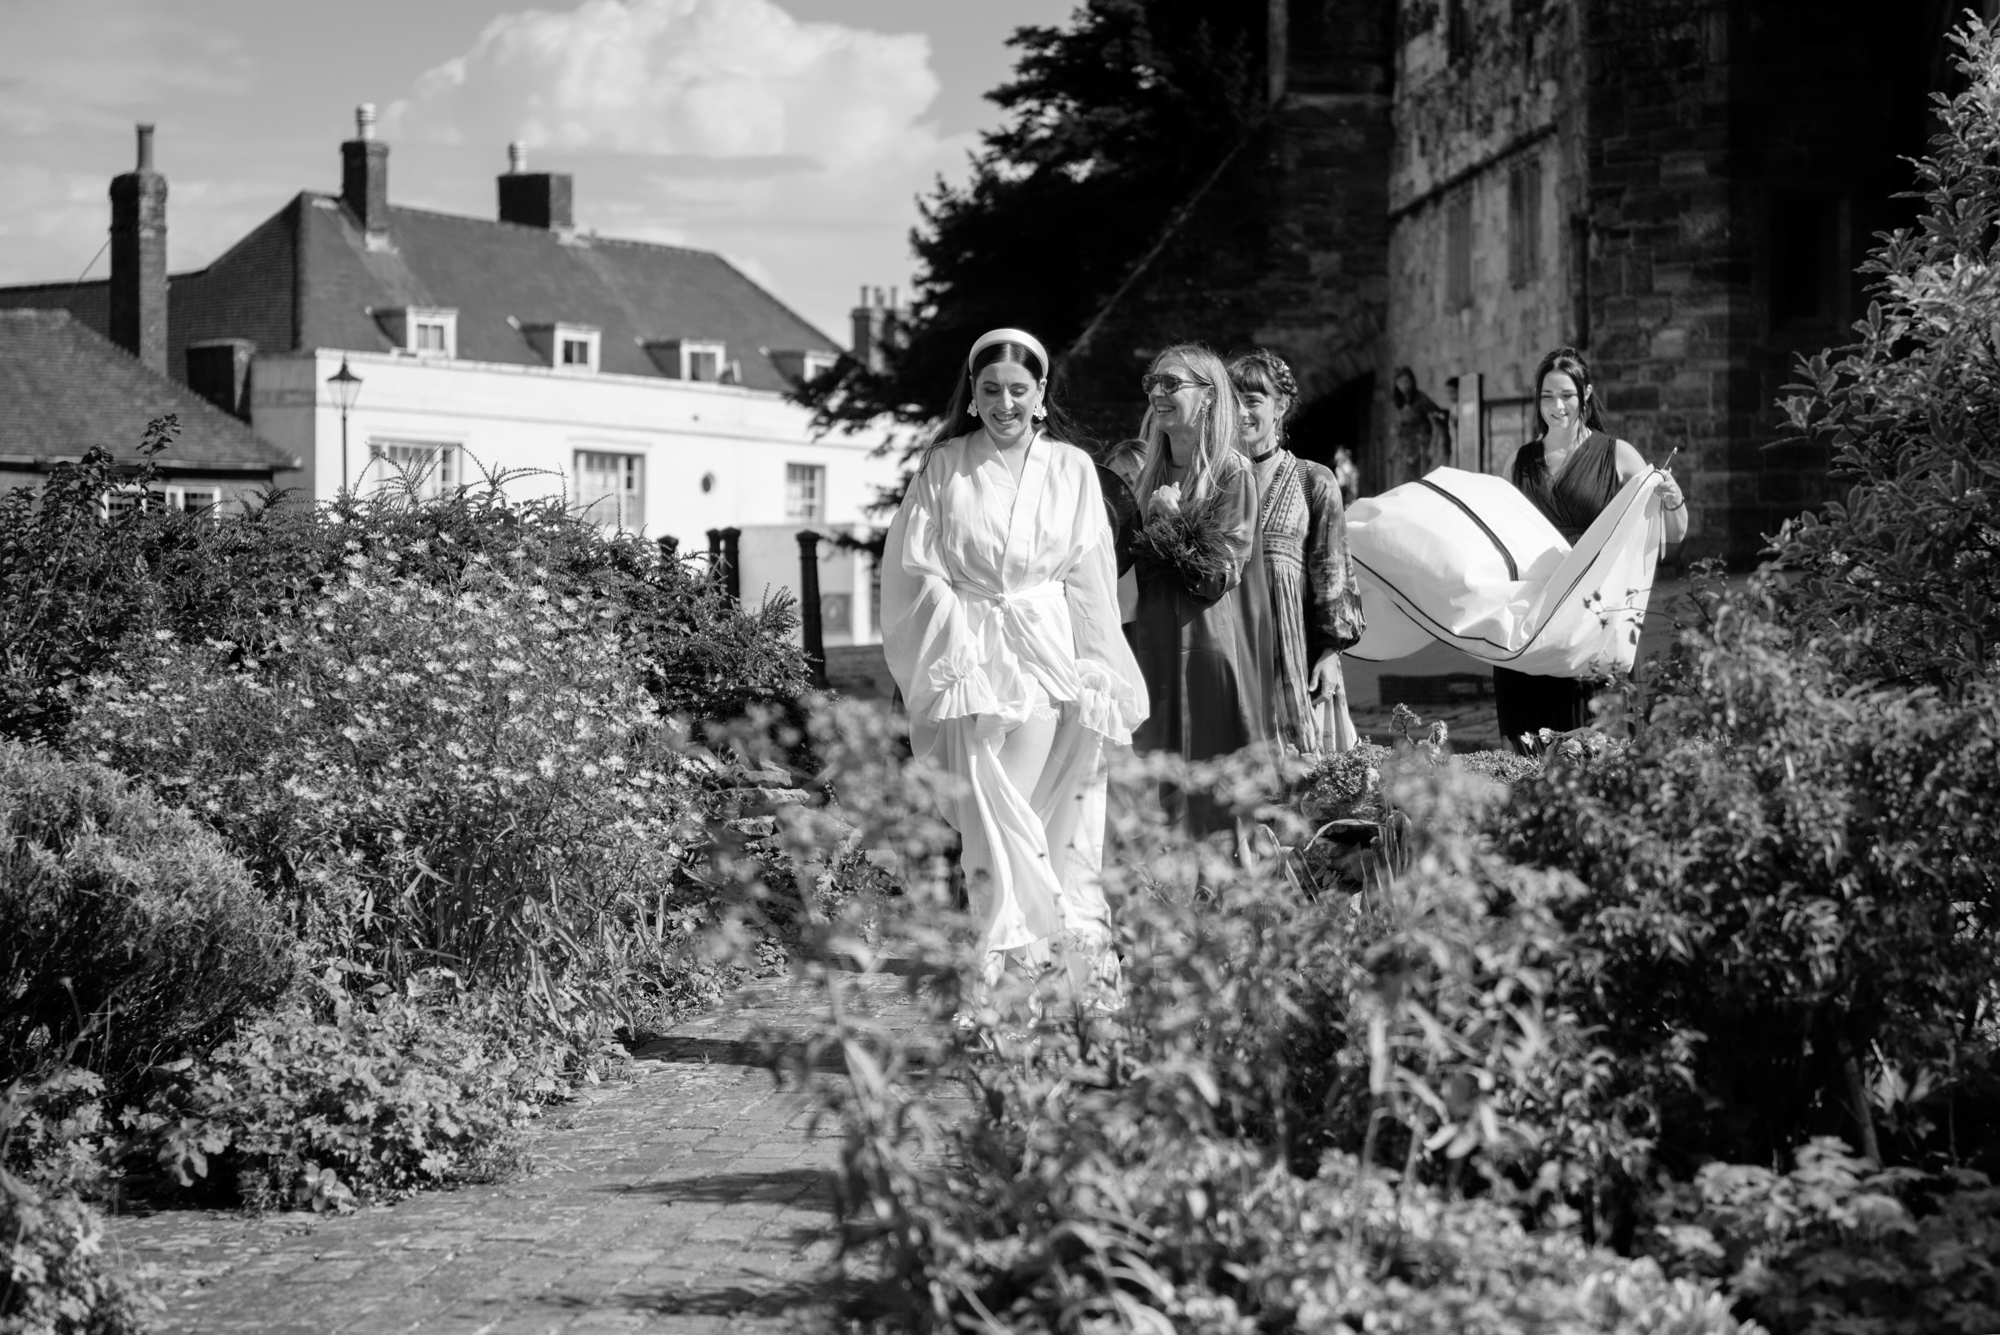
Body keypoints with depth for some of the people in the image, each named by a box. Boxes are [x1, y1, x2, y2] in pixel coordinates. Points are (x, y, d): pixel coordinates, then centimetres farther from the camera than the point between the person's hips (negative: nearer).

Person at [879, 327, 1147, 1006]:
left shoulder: (1072, 470, 8)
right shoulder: (943, 466, 5)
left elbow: (1088, 581, 7)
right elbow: (920, 571, 2)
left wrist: (1095, 673, 1)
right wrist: (963, 651, -9)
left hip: (1050, 655, 1)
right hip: (970, 656, -1)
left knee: (1048, 809, -2)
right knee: (987, 807, -8)